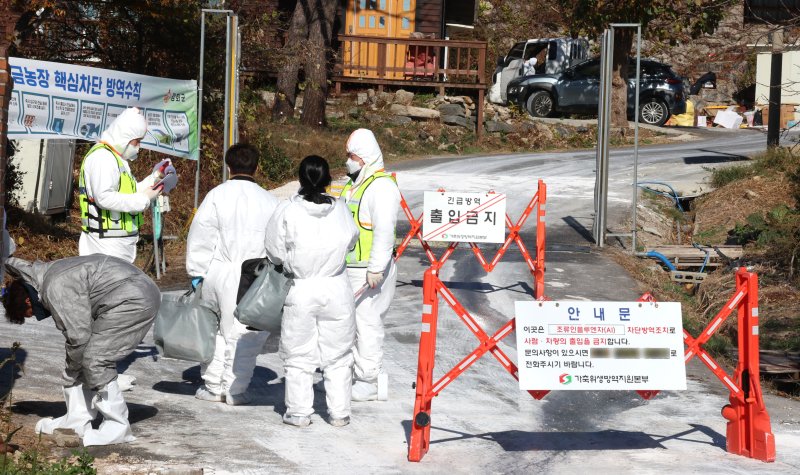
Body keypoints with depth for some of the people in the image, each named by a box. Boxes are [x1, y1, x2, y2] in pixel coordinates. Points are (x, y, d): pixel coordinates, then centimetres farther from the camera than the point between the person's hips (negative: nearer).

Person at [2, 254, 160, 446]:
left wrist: (72, 366, -1)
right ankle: (77, 420, 18)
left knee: (95, 361, -11)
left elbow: (79, 335, -17)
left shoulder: (56, 290, -18)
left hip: (135, 299, -10)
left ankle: (118, 428, -5)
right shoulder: (49, 274, 12)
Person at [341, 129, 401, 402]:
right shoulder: (353, 185, 18)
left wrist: (376, 269, -25)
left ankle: (370, 382, -1)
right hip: (349, 269, 10)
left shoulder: (381, 187, -14)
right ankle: (356, 375, 21)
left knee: (367, 323, -6)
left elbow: (384, 231, -22)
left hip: (369, 273, -10)